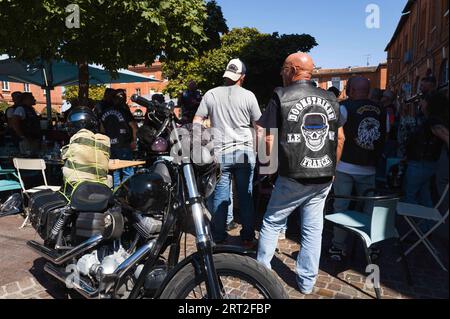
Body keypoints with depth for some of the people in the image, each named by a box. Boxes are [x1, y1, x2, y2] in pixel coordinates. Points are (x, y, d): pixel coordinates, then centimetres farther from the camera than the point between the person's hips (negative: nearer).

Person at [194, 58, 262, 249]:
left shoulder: (211, 95, 4)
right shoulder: (248, 96, 1)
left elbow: (196, 123, 5)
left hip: (220, 153, 1)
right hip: (245, 152, 0)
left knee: (220, 196, 8)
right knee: (246, 196, 8)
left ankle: (218, 238, 18)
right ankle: (248, 238, 18)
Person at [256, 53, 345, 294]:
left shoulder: (281, 96, -7)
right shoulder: (330, 99, 7)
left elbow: (266, 139, -11)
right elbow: (340, 138, 12)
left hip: (293, 177, -4)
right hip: (324, 178, 4)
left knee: (272, 222, 14)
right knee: (313, 229, 12)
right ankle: (307, 282, 24)